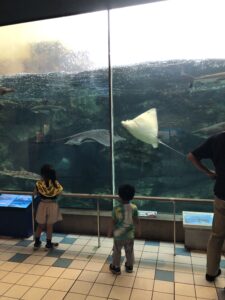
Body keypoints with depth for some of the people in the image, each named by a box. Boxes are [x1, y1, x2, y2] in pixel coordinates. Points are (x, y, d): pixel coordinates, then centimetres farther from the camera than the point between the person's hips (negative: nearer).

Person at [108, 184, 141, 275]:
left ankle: (116, 268, 29)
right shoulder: (134, 208, -14)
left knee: (117, 251, 17)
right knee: (129, 251, 21)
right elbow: (137, 221, -5)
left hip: (118, 235, -2)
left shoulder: (116, 209, -21)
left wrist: (109, 232, 0)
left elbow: (112, 222, -14)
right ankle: (129, 267, 36)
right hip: (130, 235, 3)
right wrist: (139, 230, 11)